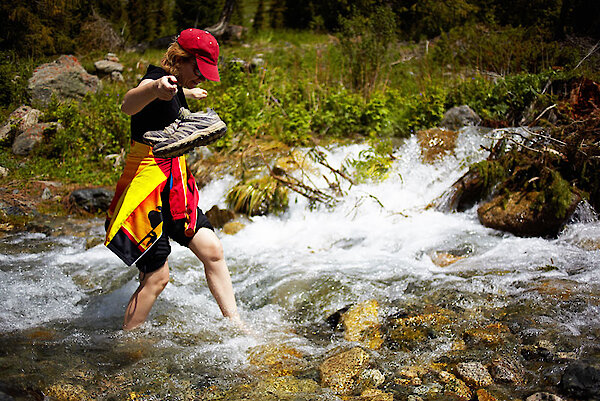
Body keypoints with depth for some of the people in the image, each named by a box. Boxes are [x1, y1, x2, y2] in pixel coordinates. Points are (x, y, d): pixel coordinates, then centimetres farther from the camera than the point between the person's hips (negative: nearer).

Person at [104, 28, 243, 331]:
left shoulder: (175, 85, 10)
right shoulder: (157, 79, -18)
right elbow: (129, 105, -43)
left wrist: (189, 94, 62)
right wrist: (155, 89, -65)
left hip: (174, 186, 9)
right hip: (147, 184, -9)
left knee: (212, 251, 4)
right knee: (156, 276, -6)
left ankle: (236, 325, 14)